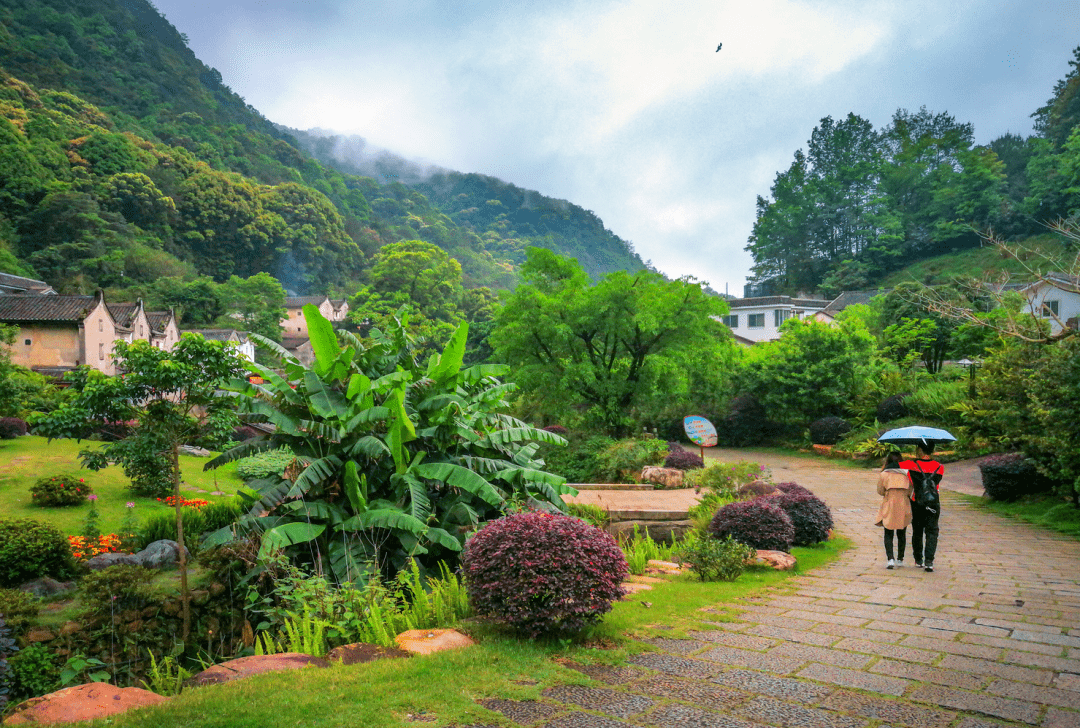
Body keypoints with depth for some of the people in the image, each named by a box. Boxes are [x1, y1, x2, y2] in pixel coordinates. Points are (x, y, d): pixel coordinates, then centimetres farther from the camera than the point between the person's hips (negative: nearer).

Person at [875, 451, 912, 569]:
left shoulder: (884, 474, -6)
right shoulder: (906, 473, 0)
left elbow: (880, 491, 1)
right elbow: (910, 491, 5)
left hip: (889, 506, -2)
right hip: (903, 506, 2)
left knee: (888, 534, 2)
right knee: (902, 534, 15)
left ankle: (890, 558, -14)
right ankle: (900, 559, 23)